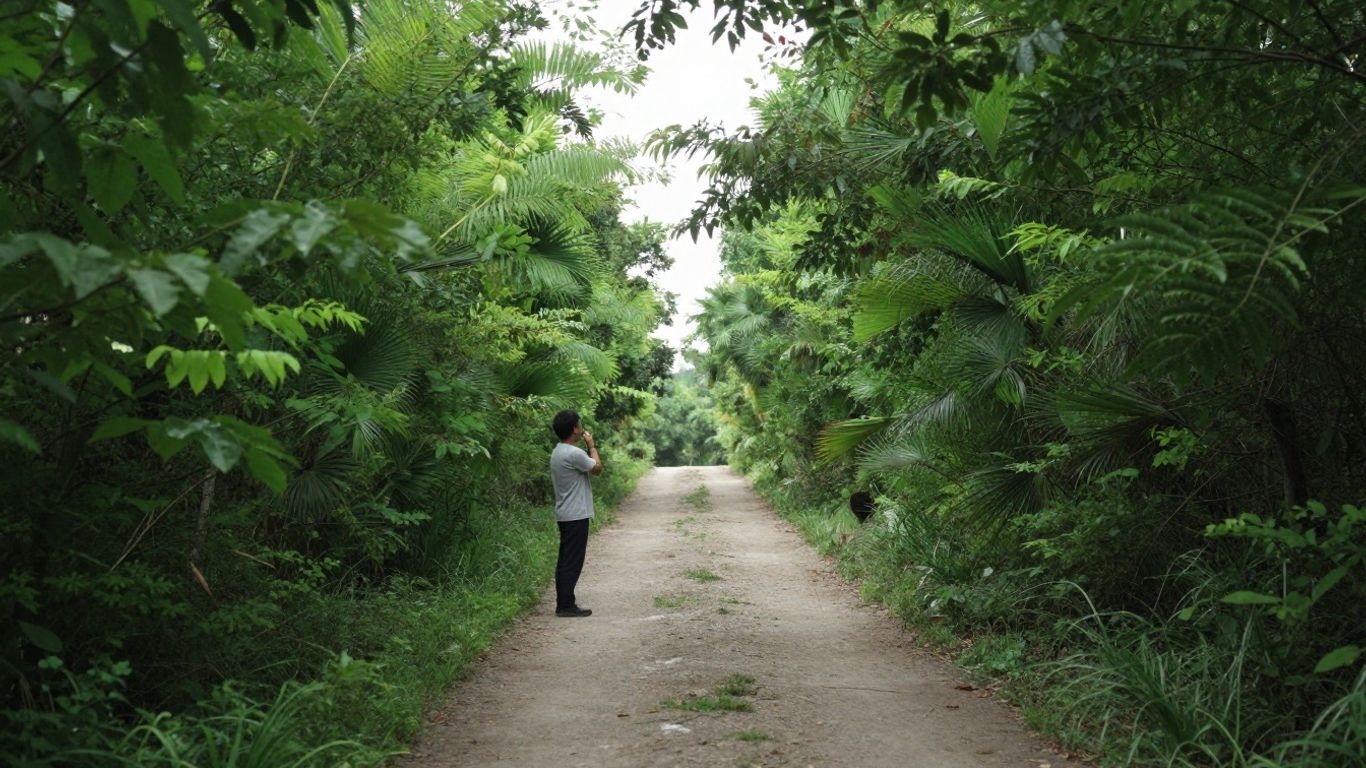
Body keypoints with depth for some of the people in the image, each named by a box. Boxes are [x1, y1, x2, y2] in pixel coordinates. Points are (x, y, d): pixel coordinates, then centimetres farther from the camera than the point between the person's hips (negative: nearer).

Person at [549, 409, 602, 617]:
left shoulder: (558, 452, 12)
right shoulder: (573, 453, -21)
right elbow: (597, 468, -7)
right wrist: (591, 445, 0)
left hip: (565, 514, 10)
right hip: (576, 515, -10)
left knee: (565, 561, 12)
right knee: (572, 562, -6)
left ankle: (563, 603, 16)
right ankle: (566, 605, -3)